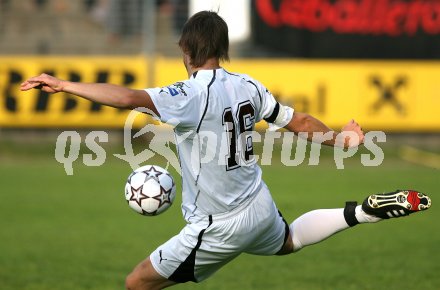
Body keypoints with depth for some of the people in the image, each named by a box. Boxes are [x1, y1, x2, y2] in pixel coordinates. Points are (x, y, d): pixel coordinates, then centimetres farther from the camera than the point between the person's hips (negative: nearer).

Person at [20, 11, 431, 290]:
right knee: (286, 241, 42)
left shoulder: (192, 95, -24)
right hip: (261, 209, 7)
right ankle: (366, 212, 30)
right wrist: (339, 139, 26)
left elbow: (128, 98, -40)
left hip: (220, 228, -7)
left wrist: (63, 85, -38)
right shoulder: (247, 86, -3)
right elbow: (298, 122, 9)